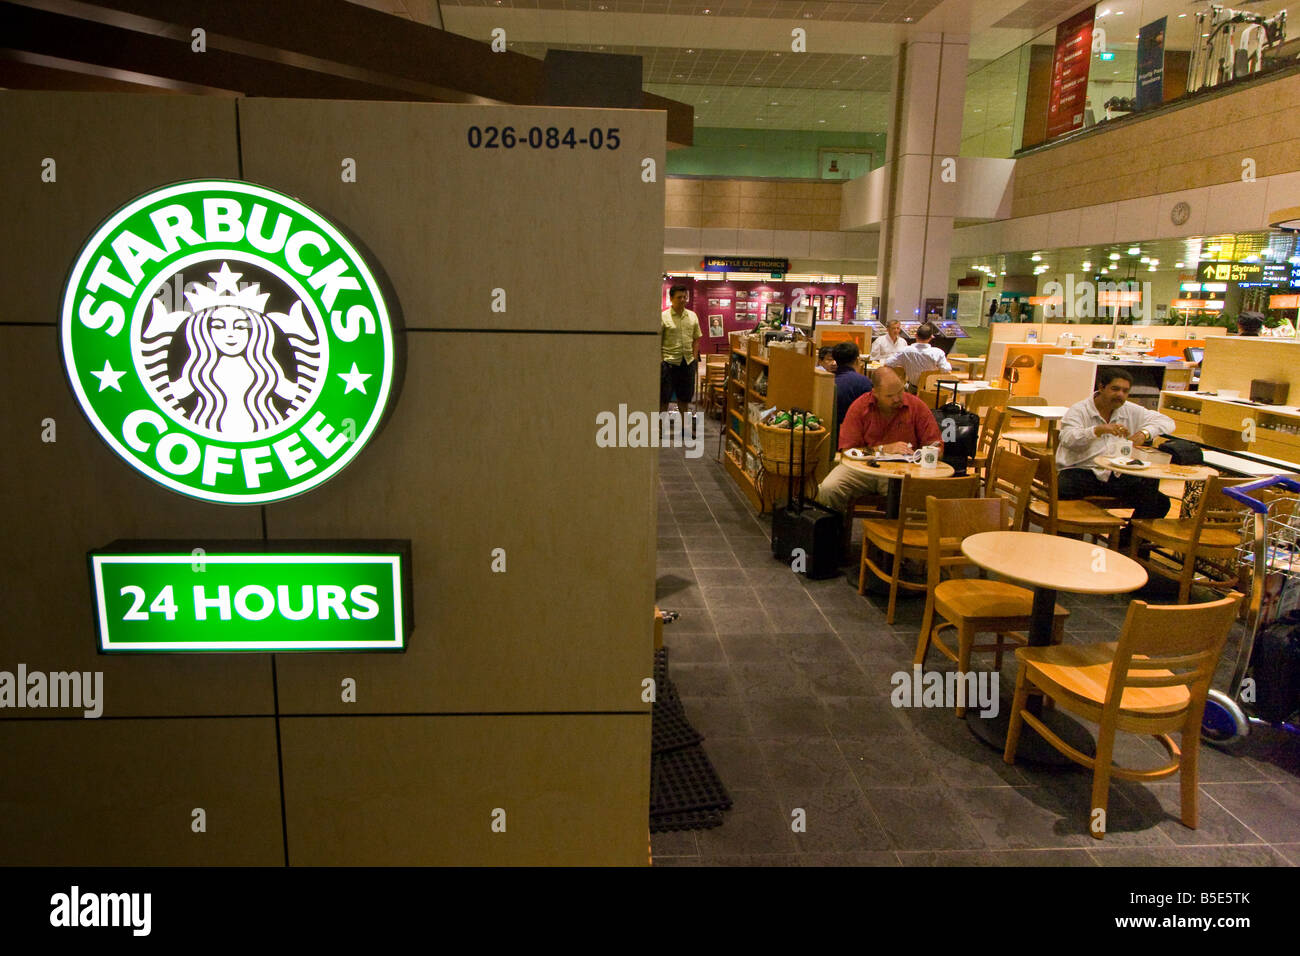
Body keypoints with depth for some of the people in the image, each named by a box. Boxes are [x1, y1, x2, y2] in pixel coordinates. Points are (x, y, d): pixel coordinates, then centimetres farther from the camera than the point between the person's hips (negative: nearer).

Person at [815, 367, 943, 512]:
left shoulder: (917, 406, 2)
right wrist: (884, 449, -14)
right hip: (863, 467, 0)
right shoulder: (859, 407, 0)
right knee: (828, 489, -27)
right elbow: (847, 450, -5)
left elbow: (937, 447, 7)